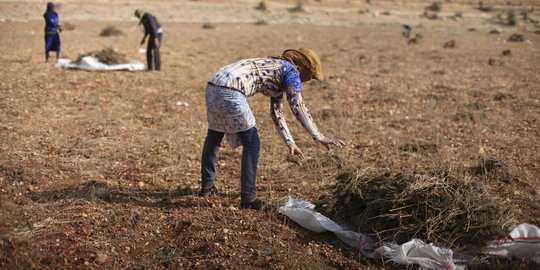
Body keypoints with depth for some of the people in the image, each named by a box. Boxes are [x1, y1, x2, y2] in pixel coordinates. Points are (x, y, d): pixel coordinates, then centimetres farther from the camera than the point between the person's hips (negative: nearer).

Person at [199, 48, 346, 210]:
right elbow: (298, 107, -6)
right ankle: (247, 197, 5)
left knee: (214, 135, 27)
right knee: (251, 142, 3)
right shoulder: (292, 71, 4)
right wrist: (319, 138, -8)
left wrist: (289, 142, 29)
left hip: (213, 86, 10)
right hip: (230, 92, -10)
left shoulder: (278, 75, 30)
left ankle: (206, 186, 41)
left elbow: (276, 112, 31)